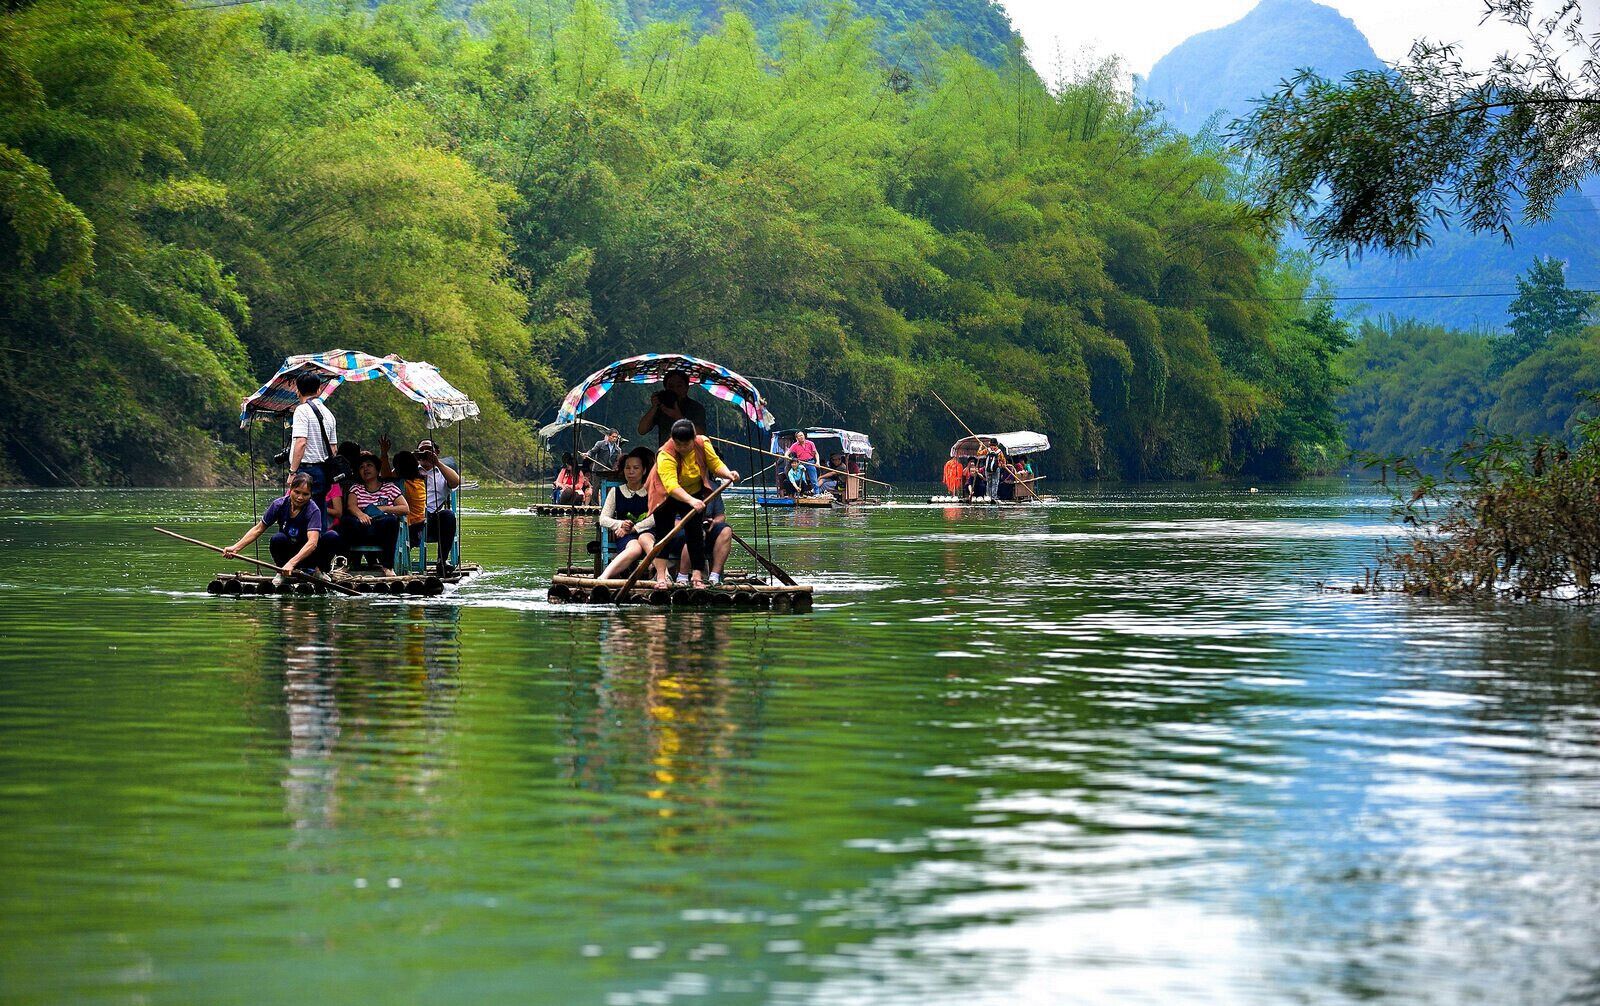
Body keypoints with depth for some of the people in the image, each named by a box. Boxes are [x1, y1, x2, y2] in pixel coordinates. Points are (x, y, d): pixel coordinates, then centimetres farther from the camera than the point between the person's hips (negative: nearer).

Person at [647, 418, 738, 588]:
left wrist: (728, 474, -36)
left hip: (694, 492, 3)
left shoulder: (703, 444, -19)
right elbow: (671, 486, -45)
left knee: (695, 530, -6)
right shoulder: (665, 455, -34)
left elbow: (716, 464, -14)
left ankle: (696, 573, -7)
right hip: (667, 496, -3)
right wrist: (691, 501, -59)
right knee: (664, 533, -5)